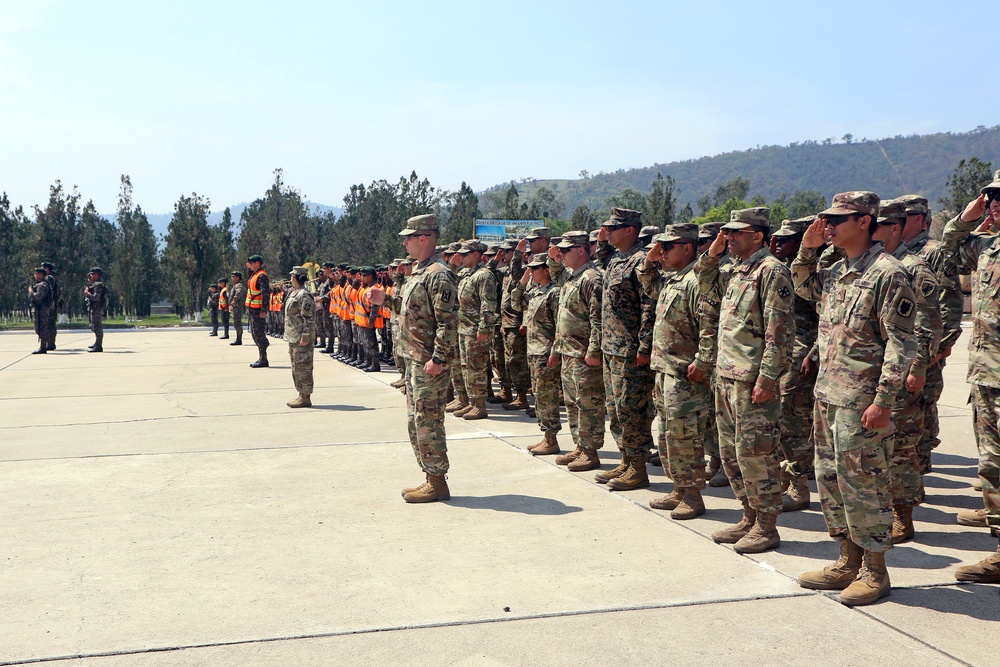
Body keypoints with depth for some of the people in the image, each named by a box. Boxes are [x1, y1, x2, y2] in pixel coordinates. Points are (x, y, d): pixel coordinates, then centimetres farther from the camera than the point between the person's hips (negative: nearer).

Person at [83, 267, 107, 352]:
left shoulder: (98, 285, -15)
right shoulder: (94, 284, 19)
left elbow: (96, 297, -24)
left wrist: (87, 293, -12)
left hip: (97, 308, -11)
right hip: (94, 308, 11)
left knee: (97, 327, -10)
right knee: (94, 326, 19)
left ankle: (99, 346, -9)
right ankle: (97, 343, 31)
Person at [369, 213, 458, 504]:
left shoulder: (438, 275, -16)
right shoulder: (419, 271, 16)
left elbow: (448, 321, -21)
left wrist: (438, 359, -24)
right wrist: (386, 300, 12)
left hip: (429, 362, -11)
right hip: (413, 359, 11)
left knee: (428, 421, -5)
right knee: (415, 422, 14)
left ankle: (437, 483, 4)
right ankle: (430, 477, 23)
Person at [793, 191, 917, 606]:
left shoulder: (887, 273, -13)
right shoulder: (835, 272, 11)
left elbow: (901, 342, -15)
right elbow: (804, 287, 32)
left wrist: (882, 400, -20)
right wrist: (807, 250, 14)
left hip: (861, 401, -9)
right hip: (827, 394, 9)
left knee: (864, 483, -1)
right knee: (831, 479, 14)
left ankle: (875, 572, 13)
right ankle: (848, 563, 27)